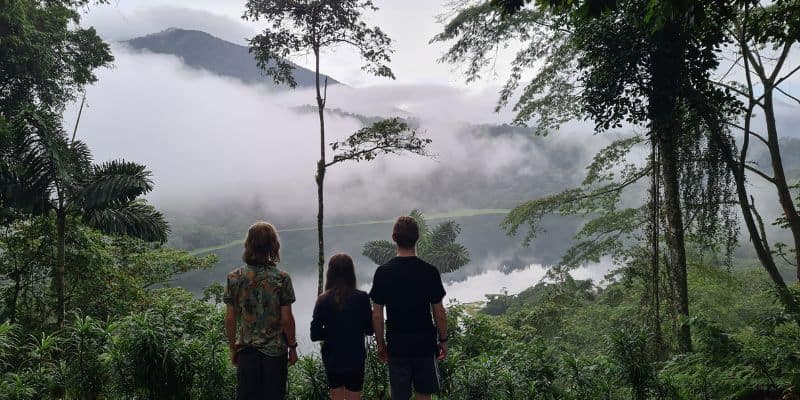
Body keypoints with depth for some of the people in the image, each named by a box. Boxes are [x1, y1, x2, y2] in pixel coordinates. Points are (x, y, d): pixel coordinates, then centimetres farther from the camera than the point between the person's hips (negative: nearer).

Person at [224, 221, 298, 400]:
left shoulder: (234, 277, -4)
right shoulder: (282, 278, -11)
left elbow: (230, 319, -1)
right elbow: (286, 319, -9)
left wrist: (233, 349, 11)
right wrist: (292, 347, 4)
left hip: (246, 350, 2)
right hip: (275, 351, -2)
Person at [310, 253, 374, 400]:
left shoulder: (323, 300, -11)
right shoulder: (361, 298, -13)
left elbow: (315, 335, -9)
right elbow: (369, 329, -4)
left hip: (332, 360, 1)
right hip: (355, 359, -1)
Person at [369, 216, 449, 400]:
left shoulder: (383, 272, -7)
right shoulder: (430, 272, -9)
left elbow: (377, 315, -4)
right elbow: (439, 313, -5)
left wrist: (380, 343, 9)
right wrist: (443, 340, 9)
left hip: (397, 346, 0)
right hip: (425, 344, 0)